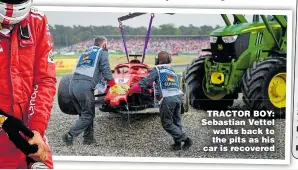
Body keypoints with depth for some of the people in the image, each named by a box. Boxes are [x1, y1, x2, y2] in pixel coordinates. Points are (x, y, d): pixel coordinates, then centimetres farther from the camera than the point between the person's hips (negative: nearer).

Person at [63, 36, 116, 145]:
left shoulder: (85, 53, 28)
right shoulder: (102, 52, 10)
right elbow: (106, 70, 2)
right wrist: (113, 86, 9)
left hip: (72, 84, 7)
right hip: (85, 87, -7)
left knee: (84, 114, 17)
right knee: (88, 116, 3)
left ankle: (88, 138, 15)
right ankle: (70, 135, -4)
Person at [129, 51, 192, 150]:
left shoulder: (157, 70, 5)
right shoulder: (172, 71, 23)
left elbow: (145, 82, 0)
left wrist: (131, 90, 10)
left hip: (167, 99, -6)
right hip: (178, 97, 6)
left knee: (167, 123, 3)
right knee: (177, 122, 16)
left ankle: (185, 139, -4)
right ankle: (177, 143, 12)